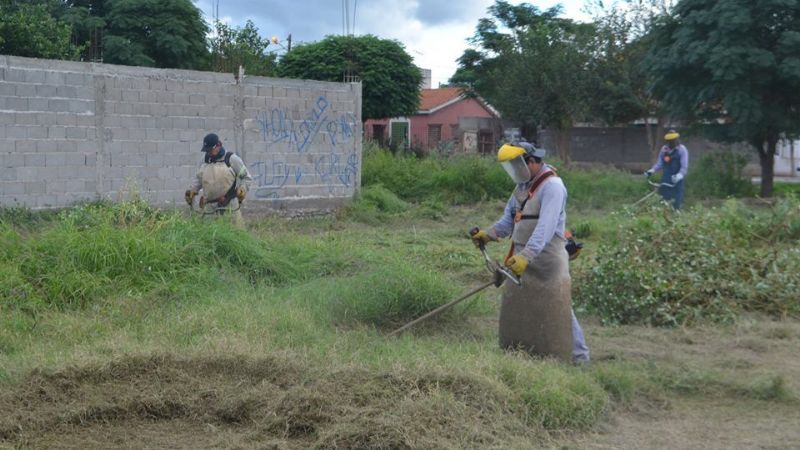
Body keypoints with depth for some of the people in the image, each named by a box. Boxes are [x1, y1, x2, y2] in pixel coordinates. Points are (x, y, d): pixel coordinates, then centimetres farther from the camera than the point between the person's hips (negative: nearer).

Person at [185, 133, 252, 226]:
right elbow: (199, 178, 23)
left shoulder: (231, 159, -3)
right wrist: (192, 190, 8)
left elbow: (247, 177, 2)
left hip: (230, 206, -4)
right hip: (209, 208, 4)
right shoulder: (205, 160, 12)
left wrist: (242, 190, -14)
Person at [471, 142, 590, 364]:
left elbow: (546, 227, -27)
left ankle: (578, 357, 5)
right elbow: (509, 219, 17)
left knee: (556, 311, -5)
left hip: (547, 261, -9)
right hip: (523, 259, 9)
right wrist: (489, 234, -1)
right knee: (515, 308, 13)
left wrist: (525, 256, -35)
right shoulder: (523, 186, 14)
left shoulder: (552, 186, -16)